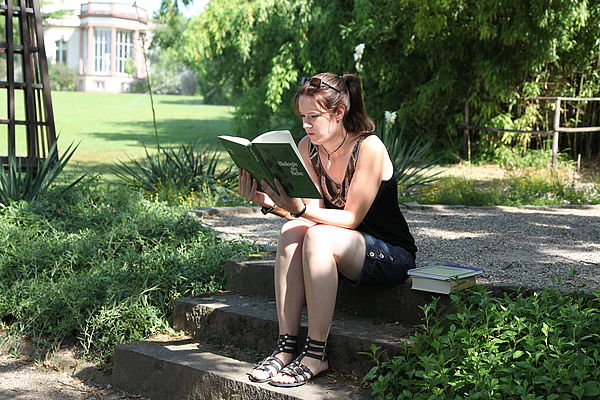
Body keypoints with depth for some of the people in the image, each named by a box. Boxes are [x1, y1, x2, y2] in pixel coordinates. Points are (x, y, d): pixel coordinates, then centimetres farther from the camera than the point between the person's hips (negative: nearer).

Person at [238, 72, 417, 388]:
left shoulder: (369, 148, -19)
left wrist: (300, 209, -36)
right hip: (342, 251, 6)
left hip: (392, 255, -6)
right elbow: (315, 208, -6)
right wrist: (267, 202, -23)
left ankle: (316, 355, -25)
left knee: (318, 236, -31)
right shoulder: (308, 147, -1)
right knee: (292, 231, -23)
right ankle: (287, 345, -22)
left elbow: (351, 217, -21)